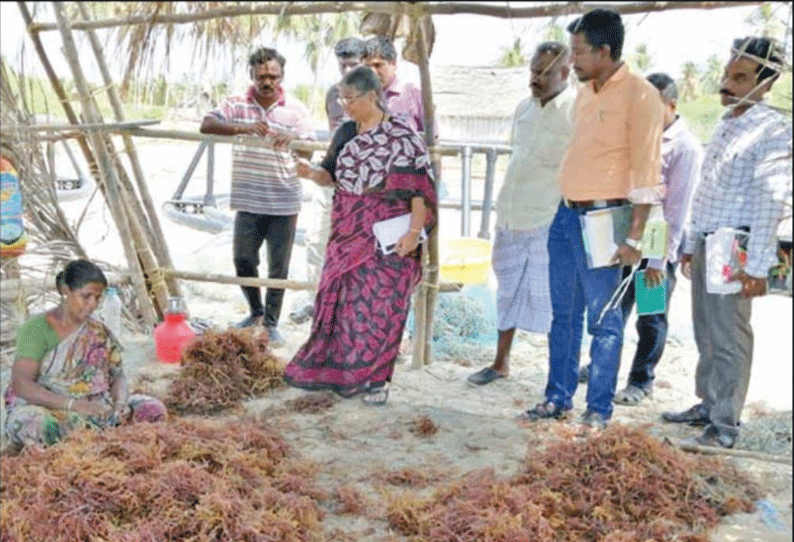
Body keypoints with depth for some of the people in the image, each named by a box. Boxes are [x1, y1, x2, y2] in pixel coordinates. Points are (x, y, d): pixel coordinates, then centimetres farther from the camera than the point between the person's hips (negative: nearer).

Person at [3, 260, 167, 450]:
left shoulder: (99, 332, 13)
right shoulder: (36, 329, -5)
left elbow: (118, 376, 12)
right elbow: (21, 385, -15)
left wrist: (121, 402, -13)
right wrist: (74, 404, -28)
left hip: (97, 407, 5)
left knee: (153, 408, -19)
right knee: (37, 424, -40)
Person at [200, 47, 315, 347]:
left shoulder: (296, 109, 1)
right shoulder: (236, 105, 2)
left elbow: (307, 151, -8)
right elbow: (206, 125, -13)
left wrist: (292, 140, -31)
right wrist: (244, 128, -29)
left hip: (284, 202, -1)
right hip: (248, 201, 1)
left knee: (278, 268, 5)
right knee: (243, 260, 10)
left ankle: (271, 322, 21)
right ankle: (256, 312, 33)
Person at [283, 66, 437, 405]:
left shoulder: (401, 136, -10)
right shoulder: (346, 133, 9)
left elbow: (418, 187, -12)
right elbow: (334, 175, 14)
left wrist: (414, 231, -19)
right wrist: (313, 173, -8)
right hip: (348, 234, 6)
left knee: (378, 304, -1)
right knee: (339, 298, 7)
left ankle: (375, 379, 12)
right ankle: (337, 371, 22)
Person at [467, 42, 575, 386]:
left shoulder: (577, 111, -11)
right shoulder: (524, 108, 12)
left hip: (549, 220, -7)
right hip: (510, 217, 7)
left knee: (550, 297, -1)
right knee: (508, 290, 16)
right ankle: (501, 363, 29)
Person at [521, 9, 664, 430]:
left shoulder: (639, 95, -11)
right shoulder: (585, 93, 13)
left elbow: (646, 171, -14)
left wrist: (634, 236, -18)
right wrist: (565, 211, 18)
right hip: (566, 215, 8)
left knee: (603, 320, 2)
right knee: (563, 314, 14)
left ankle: (599, 409, 13)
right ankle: (558, 398, 25)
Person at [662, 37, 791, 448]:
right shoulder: (725, 125, 16)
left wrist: (757, 265, -21)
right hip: (705, 244, 8)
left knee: (729, 337, -3)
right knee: (706, 333, 15)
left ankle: (725, 424, 6)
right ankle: (707, 405, 27)